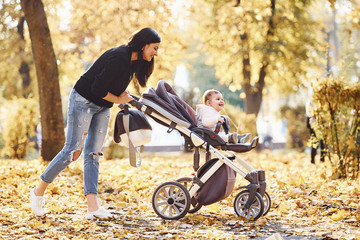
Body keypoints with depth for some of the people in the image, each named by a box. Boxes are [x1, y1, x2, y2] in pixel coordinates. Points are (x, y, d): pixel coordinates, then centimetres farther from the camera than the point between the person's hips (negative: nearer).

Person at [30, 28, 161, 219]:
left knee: (93, 154, 2)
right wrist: (119, 100, -12)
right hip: (83, 101, -9)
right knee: (72, 150, -7)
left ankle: (93, 207, -5)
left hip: (102, 108, 9)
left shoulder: (133, 61, 3)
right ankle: (38, 192, 8)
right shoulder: (118, 58, -26)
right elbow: (97, 89, -26)